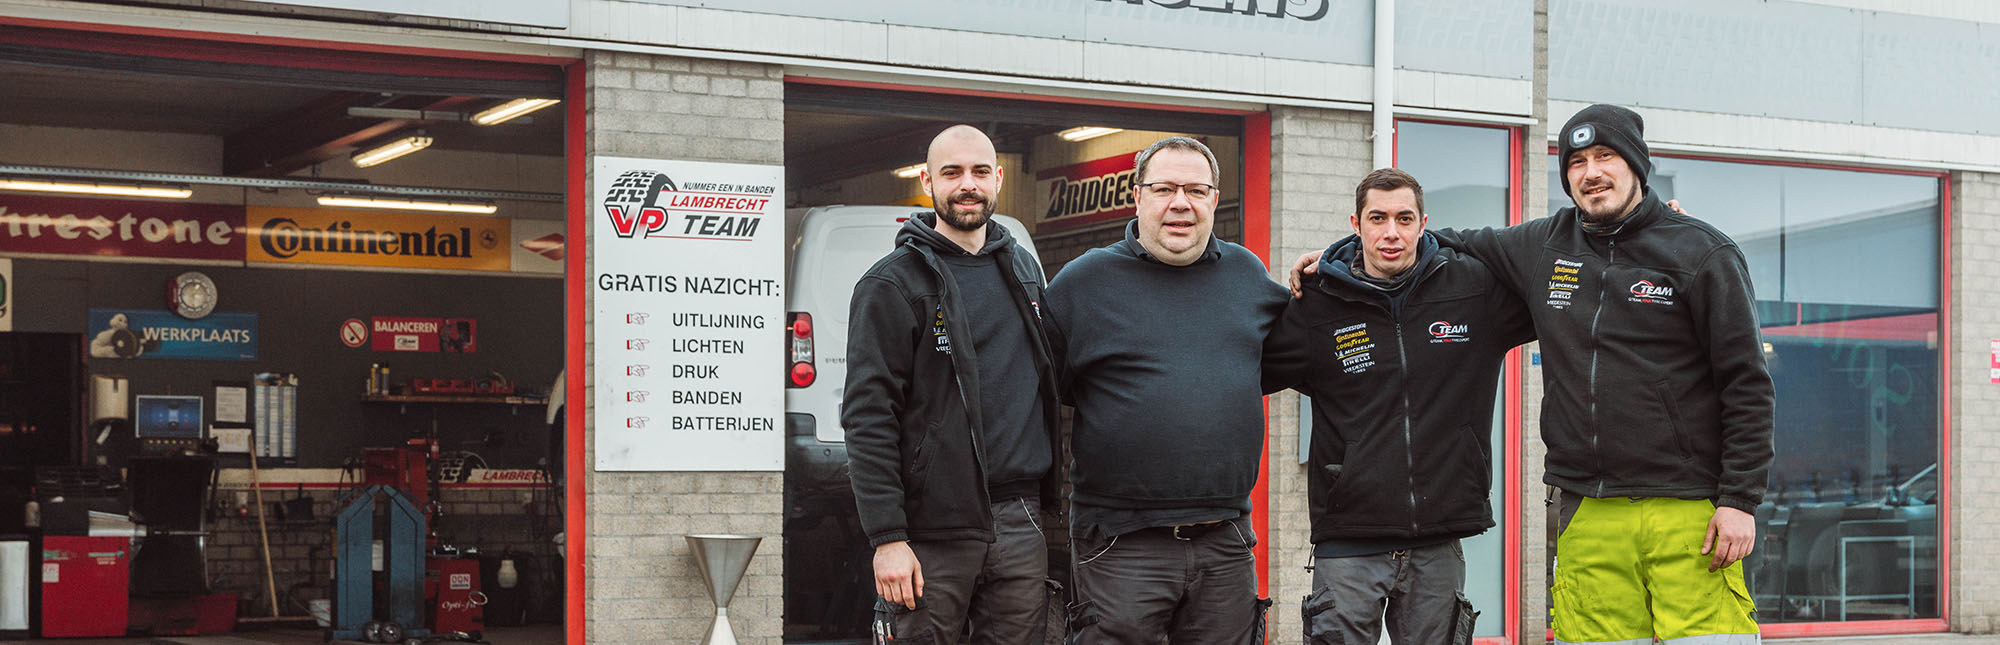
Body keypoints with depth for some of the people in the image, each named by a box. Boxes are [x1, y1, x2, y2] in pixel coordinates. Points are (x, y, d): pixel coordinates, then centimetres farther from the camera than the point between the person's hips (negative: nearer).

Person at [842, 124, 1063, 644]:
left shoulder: (1023, 270, 16)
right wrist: (887, 537, -16)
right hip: (935, 531, -5)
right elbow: (867, 416, -10)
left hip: (1020, 524, 6)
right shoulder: (893, 284, -4)